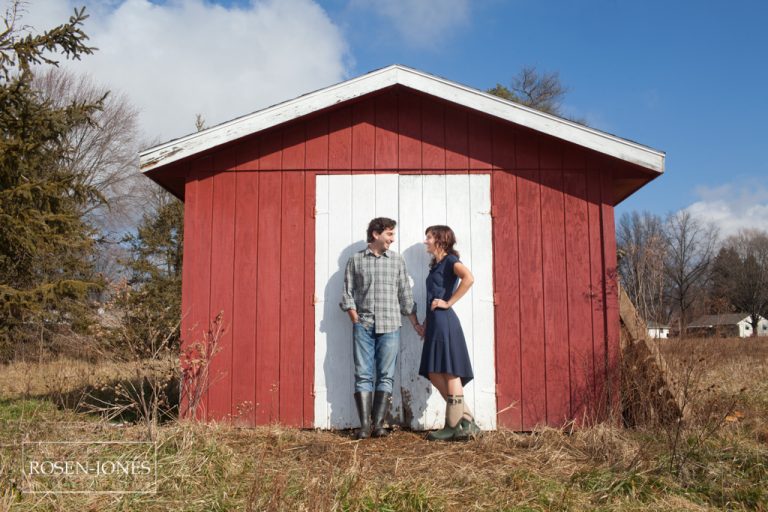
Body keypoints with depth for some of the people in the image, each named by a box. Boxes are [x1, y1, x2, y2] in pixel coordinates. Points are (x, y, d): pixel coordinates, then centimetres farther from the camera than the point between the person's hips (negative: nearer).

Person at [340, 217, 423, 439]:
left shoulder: (397, 260, 11)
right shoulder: (356, 260, 7)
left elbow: (405, 295, 12)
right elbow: (348, 294, 6)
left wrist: (416, 324, 10)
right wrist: (356, 320, -4)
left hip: (389, 326, 1)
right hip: (363, 326, -1)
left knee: (385, 377, -1)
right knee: (363, 376, -3)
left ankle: (378, 424, 2)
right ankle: (364, 425, 0)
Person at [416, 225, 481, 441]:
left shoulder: (450, 260, -4)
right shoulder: (436, 264, 21)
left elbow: (468, 278, -24)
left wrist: (448, 302, -19)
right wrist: (426, 322, 14)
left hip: (444, 322, -9)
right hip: (434, 323, 9)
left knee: (450, 373, -4)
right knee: (435, 374, 7)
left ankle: (453, 427, 2)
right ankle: (466, 422, 10)